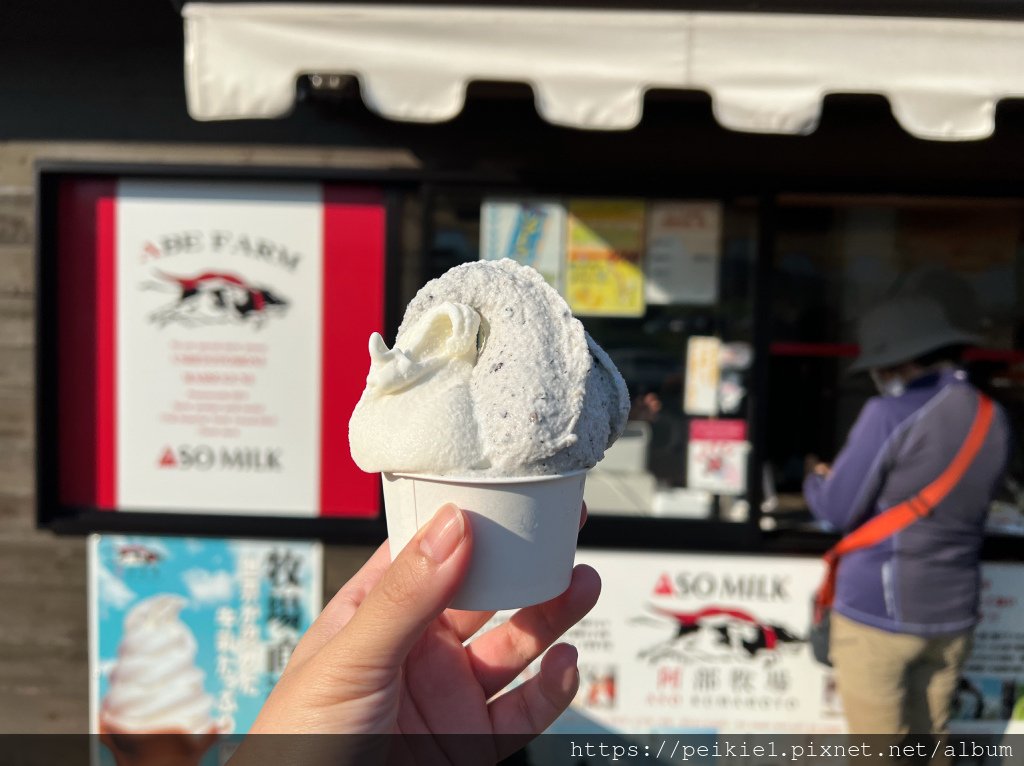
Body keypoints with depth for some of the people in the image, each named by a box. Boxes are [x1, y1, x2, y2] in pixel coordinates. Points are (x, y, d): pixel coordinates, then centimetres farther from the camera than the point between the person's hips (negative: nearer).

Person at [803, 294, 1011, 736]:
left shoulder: (890, 416, -17)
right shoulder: (992, 419, 4)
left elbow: (837, 509, -13)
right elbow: (962, 501, 13)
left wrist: (817, 480, 8)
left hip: (880, 611, -6)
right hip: (952, 614, 7)